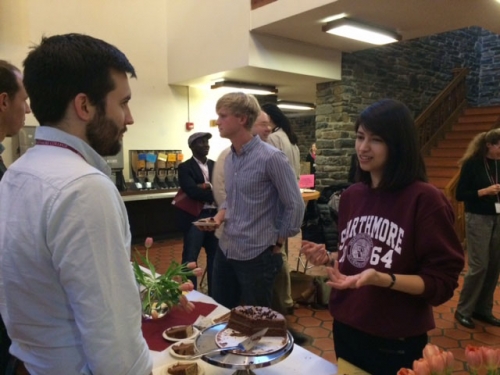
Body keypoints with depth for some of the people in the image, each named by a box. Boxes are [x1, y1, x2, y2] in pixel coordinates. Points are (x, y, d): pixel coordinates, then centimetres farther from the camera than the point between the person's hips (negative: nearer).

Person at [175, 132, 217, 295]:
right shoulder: (185, 168, -4)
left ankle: (214, 294, 28)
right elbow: (192, 191, -19)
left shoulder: (215, 165, 12)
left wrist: (207, 188, -16)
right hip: (194, 217, -5)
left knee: (215, 255, 13)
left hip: (214, 215, 5)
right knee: (190, 257, 1)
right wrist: (214, 194, -17)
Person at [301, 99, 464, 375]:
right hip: (345, 328, 6)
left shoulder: (425, 199, -17)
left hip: (396, 343, -5)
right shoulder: (351, 196, 1)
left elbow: (442, 281, -17)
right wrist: (327, 258, -5)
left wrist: (382, 279, -30)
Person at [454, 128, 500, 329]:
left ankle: (483, 309, 21)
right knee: (479, 266, -5)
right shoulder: (472, 164, -9)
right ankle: (463, 311, 10)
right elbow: (460, 195, -9)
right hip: (478, 219, -6)